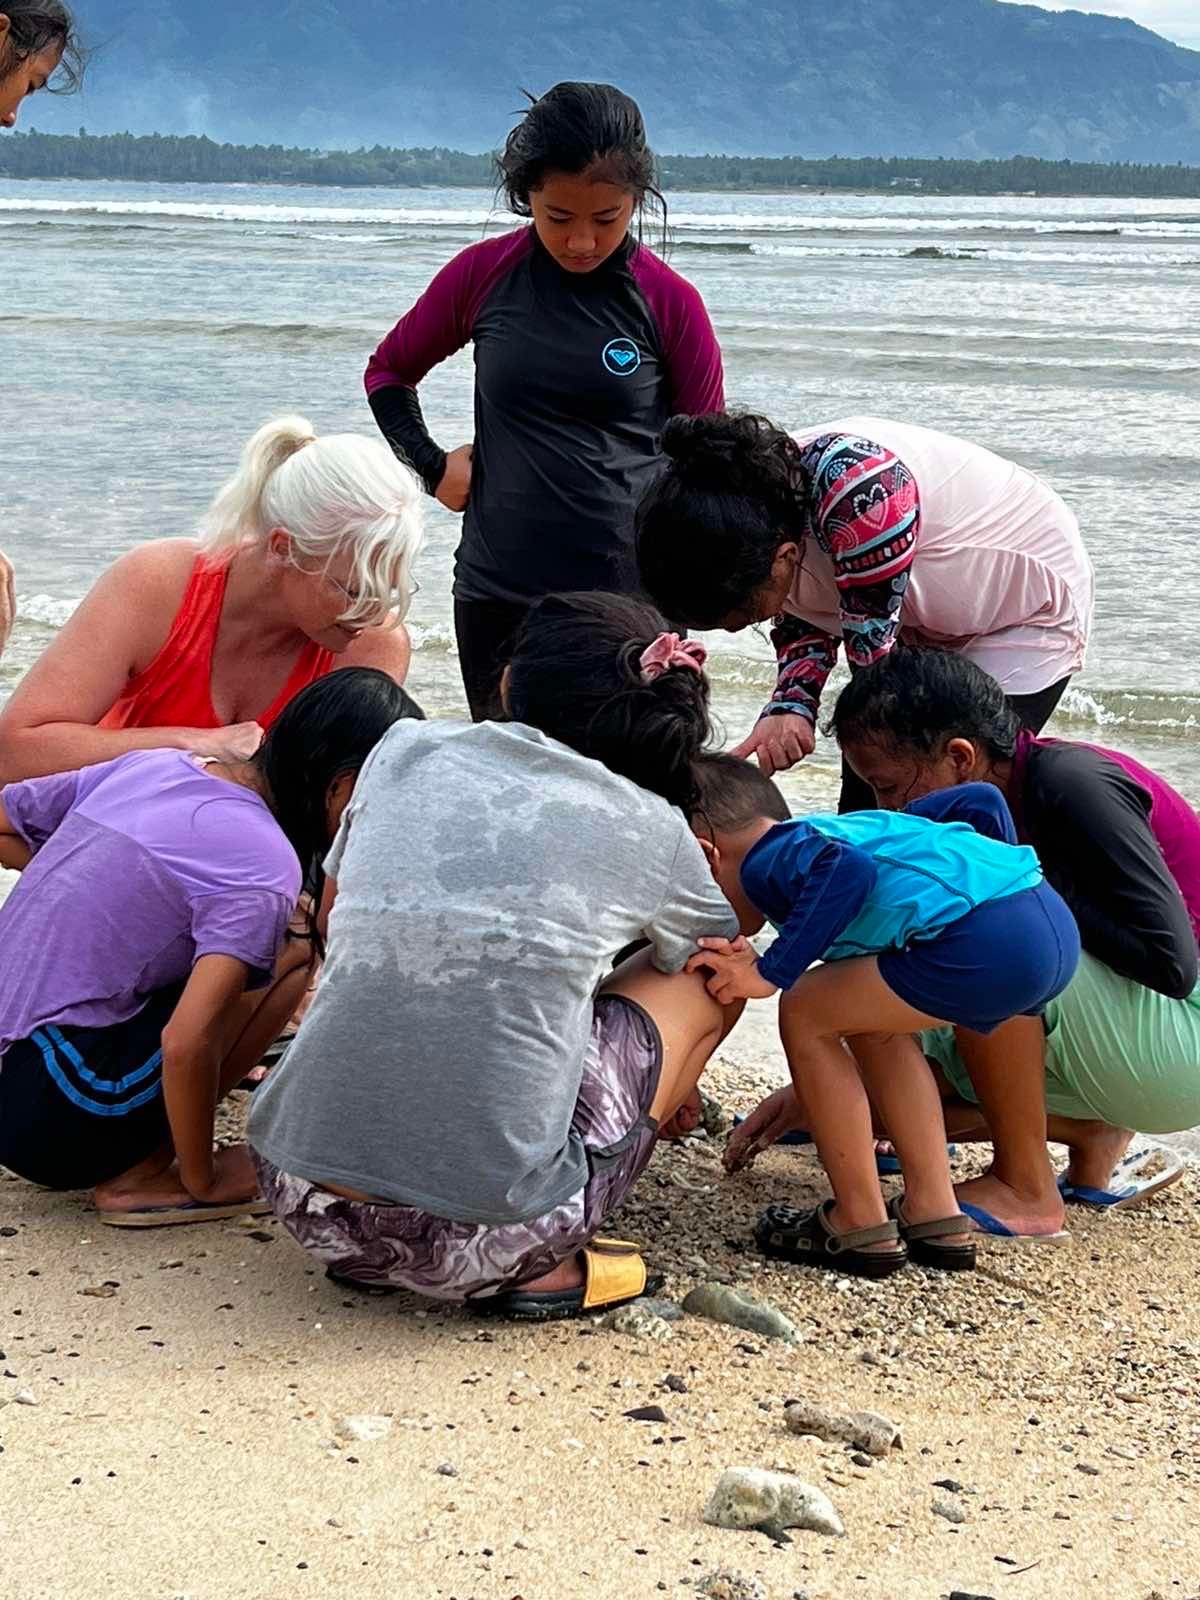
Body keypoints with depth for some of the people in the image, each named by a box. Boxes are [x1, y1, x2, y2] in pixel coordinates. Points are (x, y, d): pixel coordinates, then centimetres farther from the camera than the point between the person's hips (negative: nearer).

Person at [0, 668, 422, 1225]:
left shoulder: (147, 764, 8)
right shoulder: (264, 865, -16)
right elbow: (185, 1046, -25)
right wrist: (201, 1181, -10)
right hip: (54, 1129, -8)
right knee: (293, 950, -5)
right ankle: (140, 1174, -4)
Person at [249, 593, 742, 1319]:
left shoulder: (405, 750, 10)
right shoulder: (653, 830, 4)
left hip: (303, 1200, 4)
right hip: (478, 1240, -4)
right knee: (701, 979, 18)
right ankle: (543, 1268, 8)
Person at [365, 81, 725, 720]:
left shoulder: (669, 303, -2)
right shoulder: (483, 274, 2)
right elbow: (388, 369, 19)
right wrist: (432, 466, 4)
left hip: (631, 595, -1)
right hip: (498, 595, 2)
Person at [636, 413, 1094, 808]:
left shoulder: (858, 492, -41)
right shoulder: (754, 495, -16)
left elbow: (873, 646, -30)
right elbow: (802, 624, -4)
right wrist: (790, 707, -22)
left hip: (1029, 601, -7)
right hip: (926, 619, 7)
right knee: (864, 803, 2)